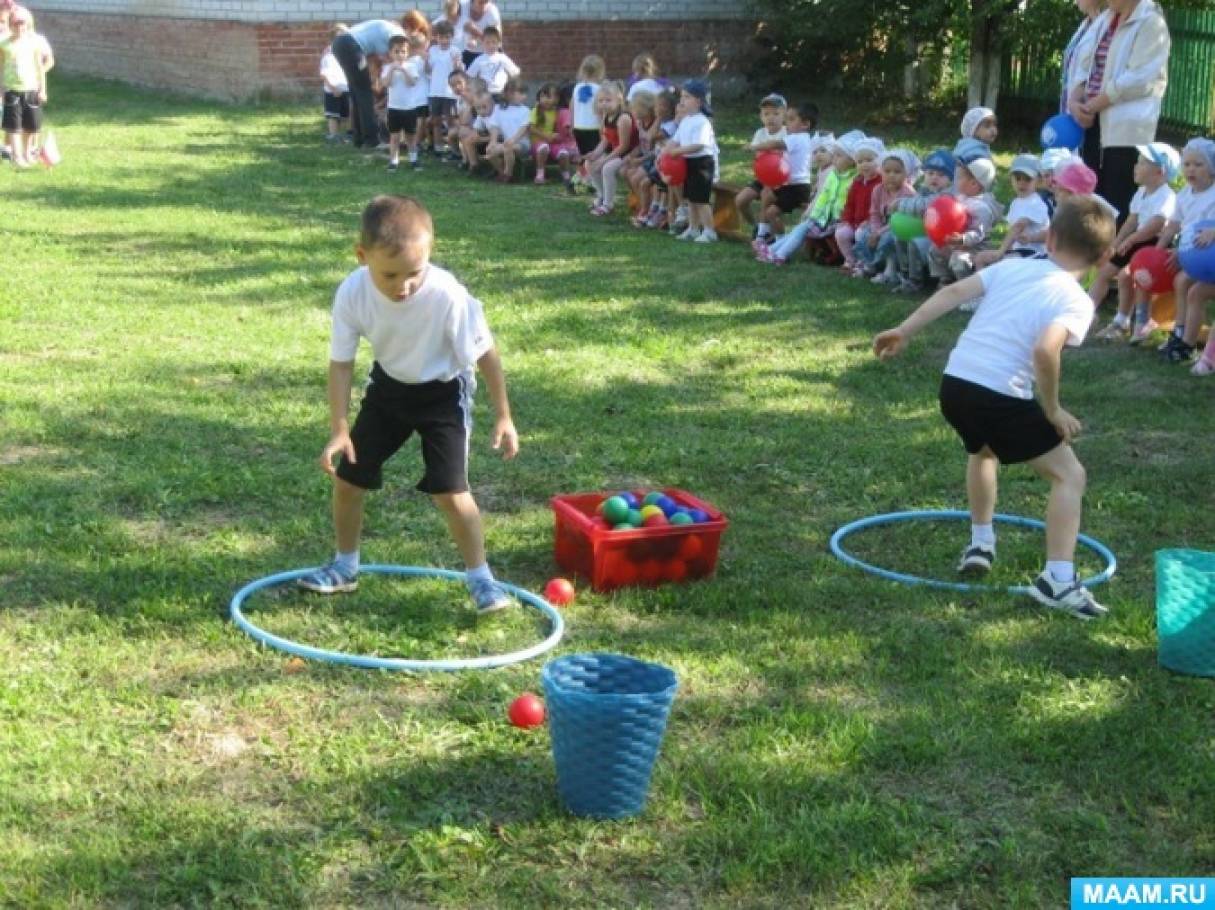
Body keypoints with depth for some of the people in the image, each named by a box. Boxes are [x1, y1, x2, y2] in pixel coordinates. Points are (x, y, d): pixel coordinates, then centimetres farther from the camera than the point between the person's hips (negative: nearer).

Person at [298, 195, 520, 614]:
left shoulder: (449, 296, -35)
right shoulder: (352, 294, -26)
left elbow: (485, 353, -20)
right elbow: (341, 363, -14)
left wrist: (503, 416, -13)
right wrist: (339, 430, -17)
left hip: (443, 391, -4)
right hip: (389, 385, 4)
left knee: (449, 491, -13)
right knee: (347, 477, 7)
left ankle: (480, 577, 6)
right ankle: (345, 565, 29)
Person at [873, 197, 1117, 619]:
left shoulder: (1012, 266, 15)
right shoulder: (1077, 301, -3)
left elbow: (953, 292, 7)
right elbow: (1045, 350, -21)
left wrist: (904, 330, 12)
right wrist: (1053, 410, -9)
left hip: (954, 384, 6)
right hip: (1001, 396, -6)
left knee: (983, 449, 38)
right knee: (1069, 475, 6)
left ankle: (980, 542, 42)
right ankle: (1058, 579, -5)